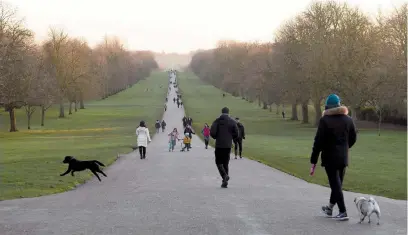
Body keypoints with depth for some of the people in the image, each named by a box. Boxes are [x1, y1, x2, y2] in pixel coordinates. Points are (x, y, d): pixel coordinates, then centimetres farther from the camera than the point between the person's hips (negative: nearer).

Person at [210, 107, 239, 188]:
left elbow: (212, 132, -11)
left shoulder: (217, 121, -4)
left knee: (218, 162, 8)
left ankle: (224, 175, -18)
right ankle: (225, 182, 8)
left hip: (219, 145, -2)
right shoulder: (232, 121, 1)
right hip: (228, 145, 2)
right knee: (226, 163, 11)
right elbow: (236, 134, -1)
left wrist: (216, 137, 9)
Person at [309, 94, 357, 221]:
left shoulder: (324, 120, -13)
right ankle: (330, 208, 33)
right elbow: (353, 138, 11)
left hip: (329, 158, -5)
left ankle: (343, 212, -2)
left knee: (335, 184, 0)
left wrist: (313, 162, -10)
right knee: (338, 183, 18)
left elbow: (318, 142, -14)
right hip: (343, 158, 5)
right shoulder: (348, 119, 2)